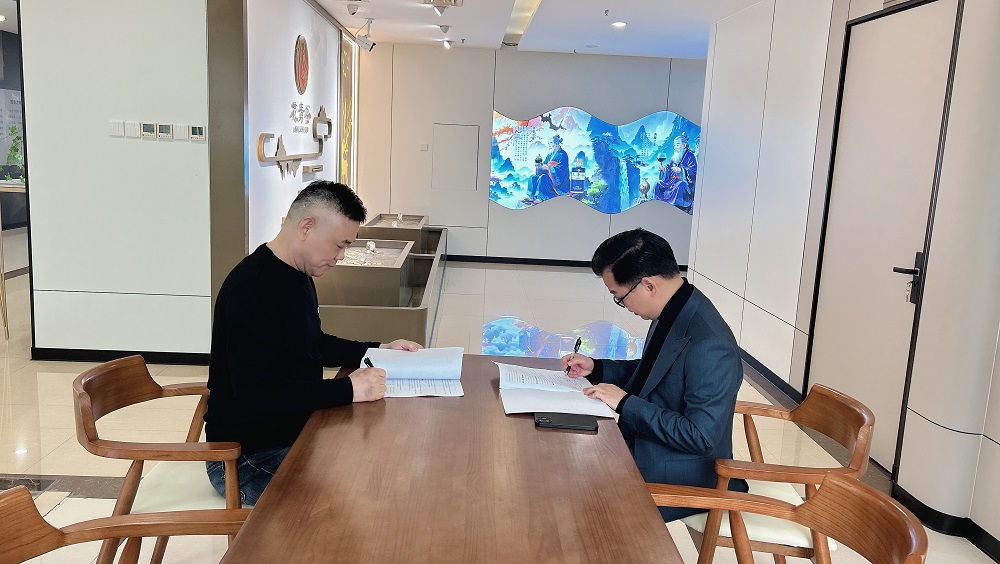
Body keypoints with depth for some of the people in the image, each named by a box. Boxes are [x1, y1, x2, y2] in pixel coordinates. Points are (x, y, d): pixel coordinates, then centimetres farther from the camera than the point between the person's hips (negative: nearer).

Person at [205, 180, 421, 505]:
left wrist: (378, 351, 10)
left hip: (295, 432, 10)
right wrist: (348, 389, -30)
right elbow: (255, 394, -30)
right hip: (250, 456, -9)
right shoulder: (251, 289, -24)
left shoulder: (298, 274, 8)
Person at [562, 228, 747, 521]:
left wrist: (626, 403, -23)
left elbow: (701, 436, -28)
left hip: (680, 480, -9)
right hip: (644, 447, 9)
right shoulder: (673, 312, -2)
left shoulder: (710, 346, -30)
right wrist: (596, 368, 4)